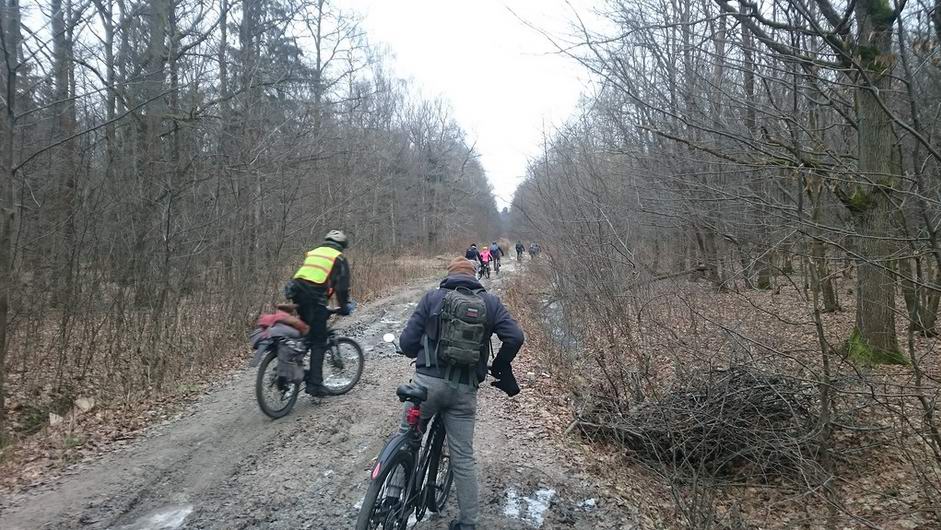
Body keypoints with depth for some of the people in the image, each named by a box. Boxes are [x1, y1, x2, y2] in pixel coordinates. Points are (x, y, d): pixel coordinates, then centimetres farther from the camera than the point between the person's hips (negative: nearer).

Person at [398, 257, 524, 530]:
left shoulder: (432, 297, 4)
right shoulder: (490, 302, 9)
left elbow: (407, 341, 0)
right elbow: (515, 337, -2)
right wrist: (499, 366, 14)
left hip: (429, 382, -2)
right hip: (465, 389, 2)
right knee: (463, 458, 12)